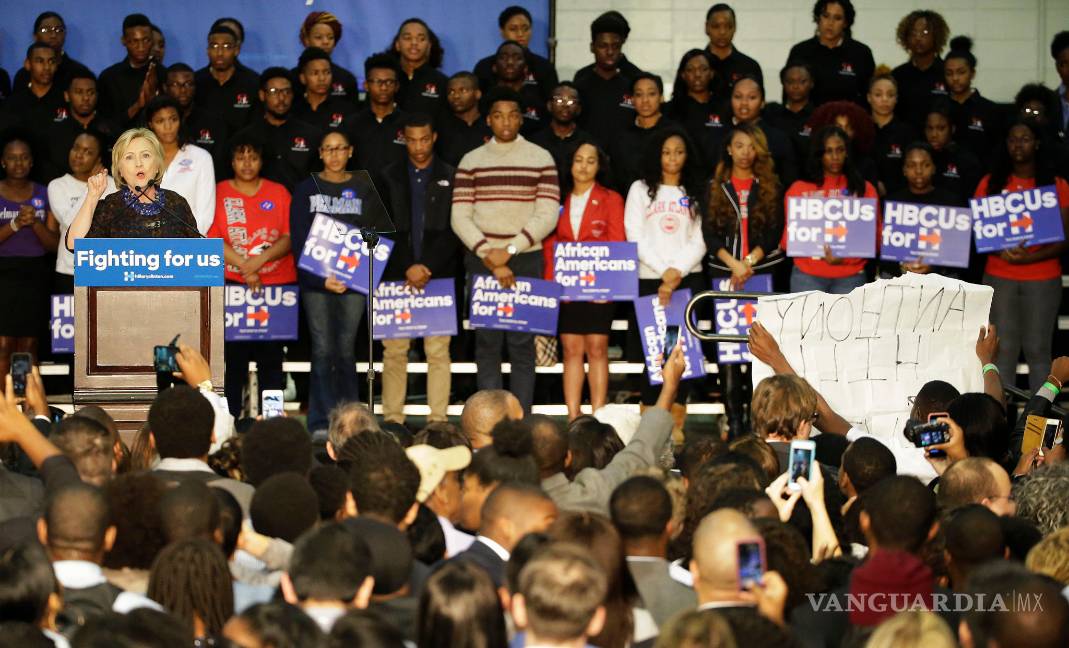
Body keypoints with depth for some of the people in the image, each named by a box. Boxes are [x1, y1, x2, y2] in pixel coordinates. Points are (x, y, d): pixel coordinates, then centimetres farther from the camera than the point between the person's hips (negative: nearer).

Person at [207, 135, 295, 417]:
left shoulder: (278, 193, 10)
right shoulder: (218, 193, 6)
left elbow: (290, 237, 3)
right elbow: (211, 239, -2)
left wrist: (261, 258, -13)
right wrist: (244, 267, -11)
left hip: (276, 284, 1)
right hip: (232, 285, -1)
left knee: (271, 356, -1)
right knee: (233, 356, -5)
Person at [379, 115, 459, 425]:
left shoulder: (450, 177, 7)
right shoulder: (389, 177, 10)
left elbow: (454, 231, 1)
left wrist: (428, 267, -9)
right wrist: (407, 268, -5)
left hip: (439, 277, -1)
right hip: (397, 275, 1)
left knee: (438, 350, -3)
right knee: (394, 350, -1)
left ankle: (438, 420, -1)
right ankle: (392, 419, 3)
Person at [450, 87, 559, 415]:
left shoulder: (541, 159, 6)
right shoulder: (472, 161, 7)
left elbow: (547, 215, -2)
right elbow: (460, 218, 1)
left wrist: (509, 250, -11)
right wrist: (490, 257, -10)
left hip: (526, 260, -1)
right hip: (481, 261, 1)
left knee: (522, 343, -4)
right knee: (487, 341, -1)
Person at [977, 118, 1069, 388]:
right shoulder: (991, 183, 7)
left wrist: (1029, 257, -16)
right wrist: (1002, 252, -15)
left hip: (1043, 279, -1)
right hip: (999, 277, 1)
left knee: (1037, 349, 0)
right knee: (1003, 348, 0)